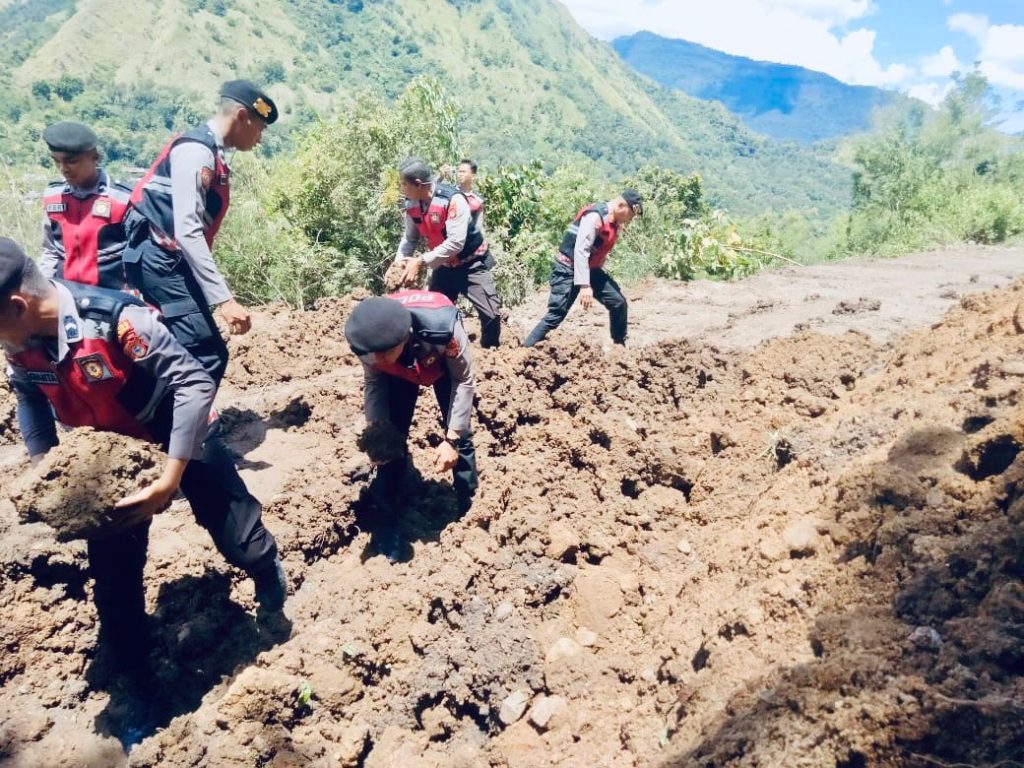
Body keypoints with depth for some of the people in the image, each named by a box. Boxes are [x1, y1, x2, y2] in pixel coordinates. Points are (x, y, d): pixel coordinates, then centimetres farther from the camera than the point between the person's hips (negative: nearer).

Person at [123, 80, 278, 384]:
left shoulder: (211, 154, 16)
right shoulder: (196, 150, -14)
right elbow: (187, 232, -24)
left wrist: (215, 294, 22)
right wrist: (223, 298, -28)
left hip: (170, 262, 10)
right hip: (159, 260, -10)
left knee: (191, 356, 12)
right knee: (207, 357, -15)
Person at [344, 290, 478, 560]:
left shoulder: (442, 327, -46)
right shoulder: (365, 341, -36)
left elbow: (463, 380, -27)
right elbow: (374, 383, -13)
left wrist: (451, 438, -27)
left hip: (444, 364, -1)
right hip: (399, 372, 2)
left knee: (461, 436, -2)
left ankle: (470, 509, 19)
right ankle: (387, 522, 12)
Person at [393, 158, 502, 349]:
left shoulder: (453, 200, -29)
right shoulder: (412, 204, -8)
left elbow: (455, 243, -33)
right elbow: (410, 238, 4)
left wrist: (420, 262, -30)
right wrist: (399, 261, -14)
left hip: (471, 264, -6)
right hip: (444, 266, 6)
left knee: (491, 314, -10)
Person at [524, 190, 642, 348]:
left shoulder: (615, 222, 6)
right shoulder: (595, 217, -23)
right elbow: (580, 251, -29)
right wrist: (584, 285, -33)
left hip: (590, 269, 9)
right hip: (568, 270, -9)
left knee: (618, 302, 5)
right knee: (555, 315, -15)